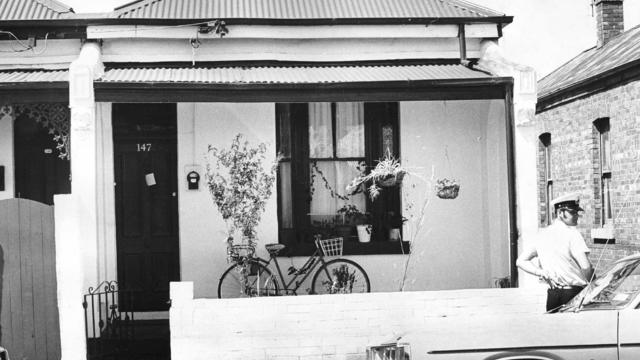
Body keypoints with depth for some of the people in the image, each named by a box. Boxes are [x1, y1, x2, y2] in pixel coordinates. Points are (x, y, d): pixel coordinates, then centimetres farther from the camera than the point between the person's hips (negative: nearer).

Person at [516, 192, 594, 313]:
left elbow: (521, 261, 11)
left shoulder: (542, 234, 10)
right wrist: (587, 283, 2)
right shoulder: (572, 234, -10)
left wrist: (541, 273, 2)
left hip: (552, 294, 6)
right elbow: (587, 268, -17)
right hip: (574, 293, -6)